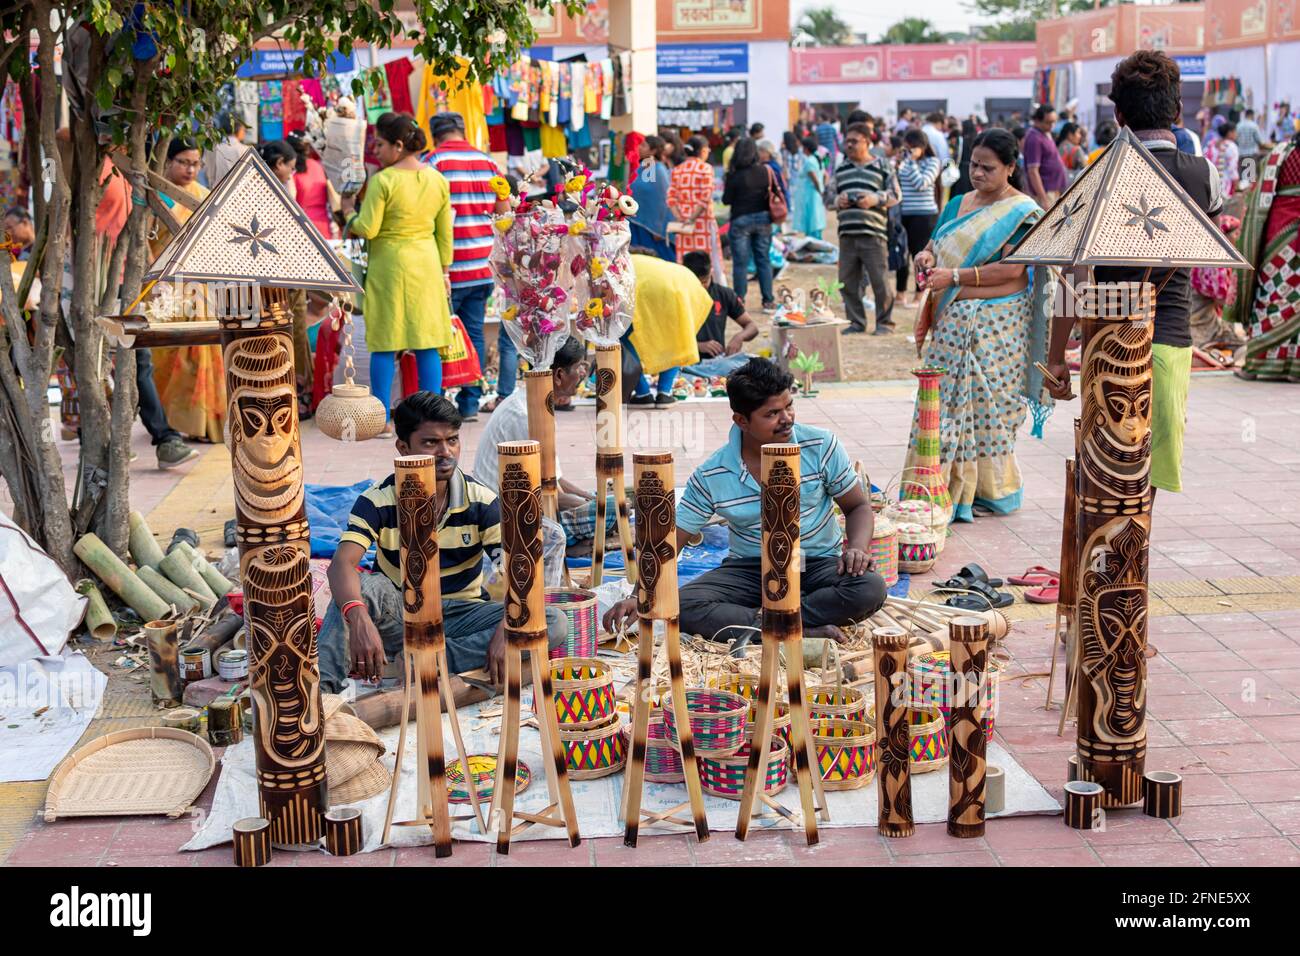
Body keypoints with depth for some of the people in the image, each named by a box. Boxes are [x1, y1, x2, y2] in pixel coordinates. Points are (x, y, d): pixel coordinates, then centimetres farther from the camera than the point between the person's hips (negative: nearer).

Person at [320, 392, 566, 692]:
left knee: (554, 624, -24)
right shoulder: (378, 501, -11)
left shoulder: (481, 501, -8)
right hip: (400, 615, -1)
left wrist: (506, 629, -36)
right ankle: (321, 687, -44)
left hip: (461, 616, 2)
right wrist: (359, 619, -48)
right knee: (362, 586, -32)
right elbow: (342, 563, -26)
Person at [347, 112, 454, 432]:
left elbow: (367, 229, -14)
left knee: (384, 345, 2)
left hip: (388, 264, -4)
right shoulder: (438, 180, 5)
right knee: (427, 344, 7)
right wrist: (444, 270, 17)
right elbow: (444, 233, 9)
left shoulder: (382, 180, -12)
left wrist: (352, 224, 7)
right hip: (426, 263, 4)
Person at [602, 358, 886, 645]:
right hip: (750, 570, 0)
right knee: (681, 607, -28)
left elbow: (858, 507, 3)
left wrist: (857, 549, -19)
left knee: (870, 588, -34)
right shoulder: (710, 477, -9)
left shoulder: (821, 446, -9)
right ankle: (804, 632, -33)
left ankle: (760, 626, -28)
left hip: (820, 564, 0)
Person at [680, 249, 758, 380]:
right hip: (688, 365, -4)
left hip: (719, 361, 4)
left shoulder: (724, 294, 8)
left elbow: (751, 327, 13)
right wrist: (698, 345, -19)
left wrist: (740, 336, -10)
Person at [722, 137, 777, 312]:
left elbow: (726, 200, -8)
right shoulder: (766, 170, -3)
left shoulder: (734, 175, -12)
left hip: (741, 220, -3)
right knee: (764, 260, 11)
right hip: (762, 219, 3)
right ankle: (768, 301, 12)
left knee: (740, 263, 3)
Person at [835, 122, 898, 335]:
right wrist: (837, 201, -2)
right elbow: (830, 195, 20)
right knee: (847, 281, 5)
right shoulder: (840, 169, 15)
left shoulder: (882, 167, 3)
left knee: (879, 280, -4)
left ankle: (885, 322, 8)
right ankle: (855, 321, 17)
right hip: (847, 234, 4)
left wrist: (875, 199, -13)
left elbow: (895, 195, 2)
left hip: (873, 232, -4)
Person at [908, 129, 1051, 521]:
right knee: (943, 400, 4)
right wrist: (925, 256, -6)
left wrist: (955, 276, -20)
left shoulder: (1022, 211, -6)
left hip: (998, 323, -6)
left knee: (988, 403, -3)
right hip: (953, 321, 6)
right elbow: (935, 244, 19)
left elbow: (1013, 269, -16)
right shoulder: (958, 204, 15)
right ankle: (938, 485, 10)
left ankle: (989, 490, 6)